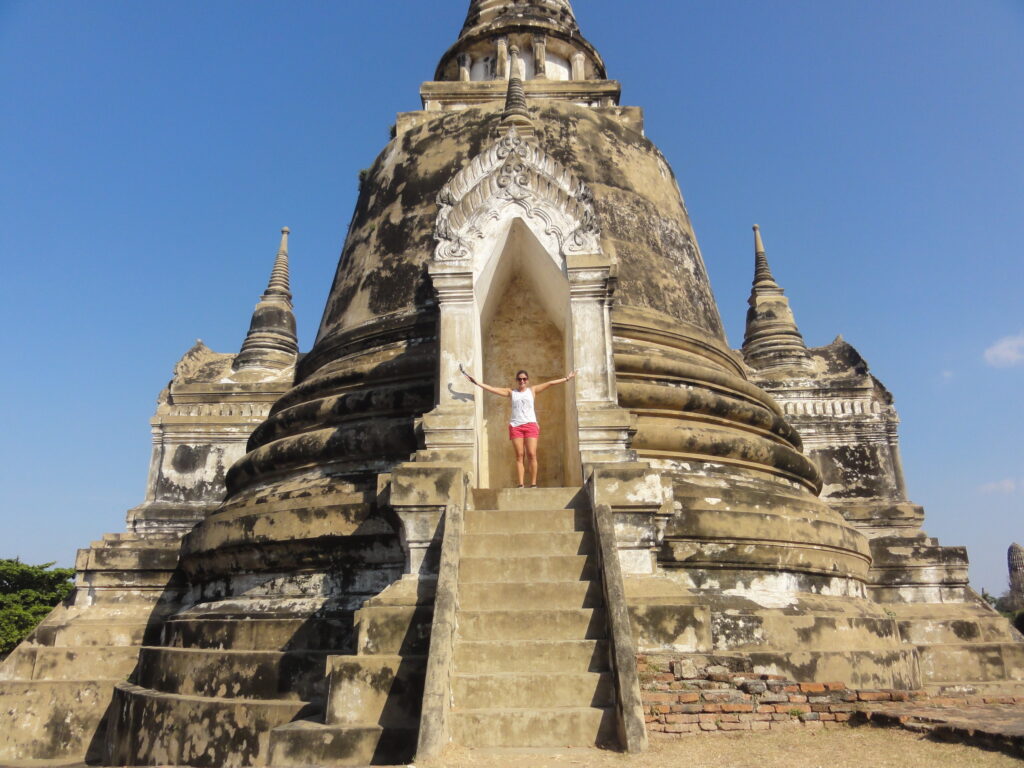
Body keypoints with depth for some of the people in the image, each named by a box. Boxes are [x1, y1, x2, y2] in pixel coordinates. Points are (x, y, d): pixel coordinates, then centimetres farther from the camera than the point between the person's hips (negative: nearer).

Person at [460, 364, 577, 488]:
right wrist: (476, 382, 6)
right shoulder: (511, 392, 16)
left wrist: (565, 379, 11)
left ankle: (533, 483, -7)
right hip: (515, 426, 1)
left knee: (532, 454, -9)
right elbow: (492, 389, 12)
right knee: (519, 456, -4)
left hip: (531, 425, -1)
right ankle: (521, 484, -6)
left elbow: (550, 383, 13)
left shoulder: (532, 390, 15)